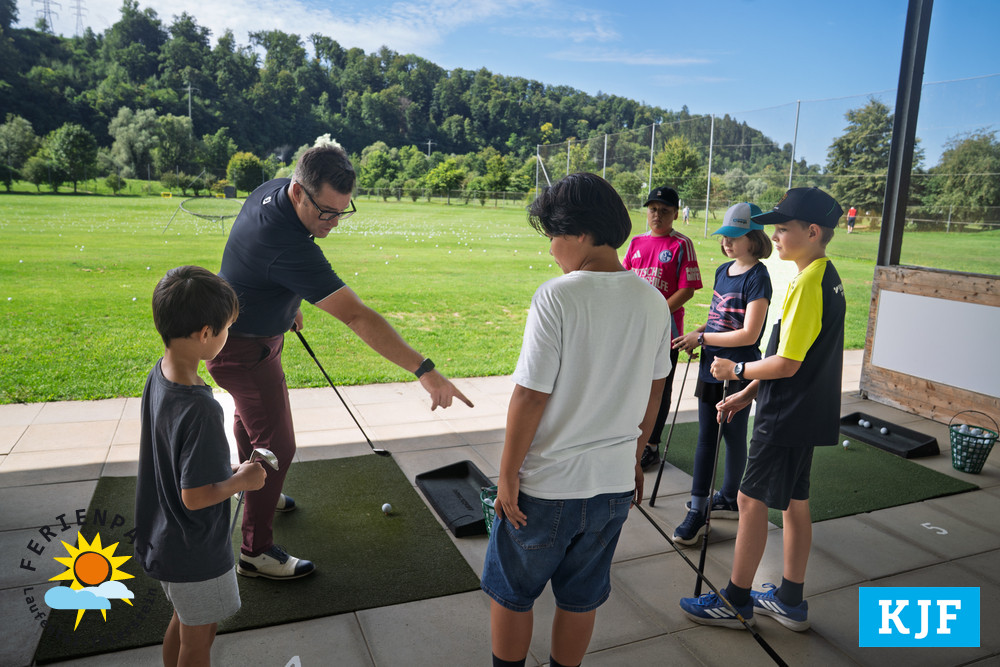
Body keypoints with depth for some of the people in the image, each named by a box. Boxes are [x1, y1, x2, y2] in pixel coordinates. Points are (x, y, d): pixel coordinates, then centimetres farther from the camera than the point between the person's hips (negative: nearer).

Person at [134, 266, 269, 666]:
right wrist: (241, 481, -12)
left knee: (184, 622, 28)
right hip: (196, 552, -8)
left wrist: (226, 471, 6)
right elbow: (195, 496, -28)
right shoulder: (199, 409, -34)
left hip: (164, 539, 8)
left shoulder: (159, 375, -6)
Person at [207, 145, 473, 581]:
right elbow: (356, 316, -45)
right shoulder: (288, 245, -39)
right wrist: (423, 369, -47)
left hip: (254, 329, 10)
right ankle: (256, 551, 14)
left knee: (252, 415, 29)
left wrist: (288, 304, 16)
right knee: (276, 446, -3)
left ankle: (253, 488, 54)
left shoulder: (272, 191, -10)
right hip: (242, 350, -10)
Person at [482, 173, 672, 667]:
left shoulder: (557, 297, -20)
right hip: (614, 481, 6)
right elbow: (653, 391, 8)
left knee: (511, 592, 18)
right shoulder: (653, 301, -1)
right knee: (581, 598, 22)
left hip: (546, 483, -5)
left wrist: (507, 474, -8)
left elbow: (530, 395, -19)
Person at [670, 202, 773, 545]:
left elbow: (748, 334, -21)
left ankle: (730, 500, 29)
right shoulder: (723, 271, 9)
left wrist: (701, 338, -16)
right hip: (710, 367, 8)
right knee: (706, 437, 9)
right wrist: (698, 334, 2)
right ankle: (698, 509, 17)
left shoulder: (757, 278, -15)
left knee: (733, 436, 9)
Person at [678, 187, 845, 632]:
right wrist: (748, 393, 14)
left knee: (752, 500, 1)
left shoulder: (808, 284, -22)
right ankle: (790, 602, 30)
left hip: (788, 417, -10)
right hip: (805, 412, 10)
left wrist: (737, 370, -7)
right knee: (794, 503, 17)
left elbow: (787, 364, -23)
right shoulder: (826, 278, 11)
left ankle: (736, 602, 16)